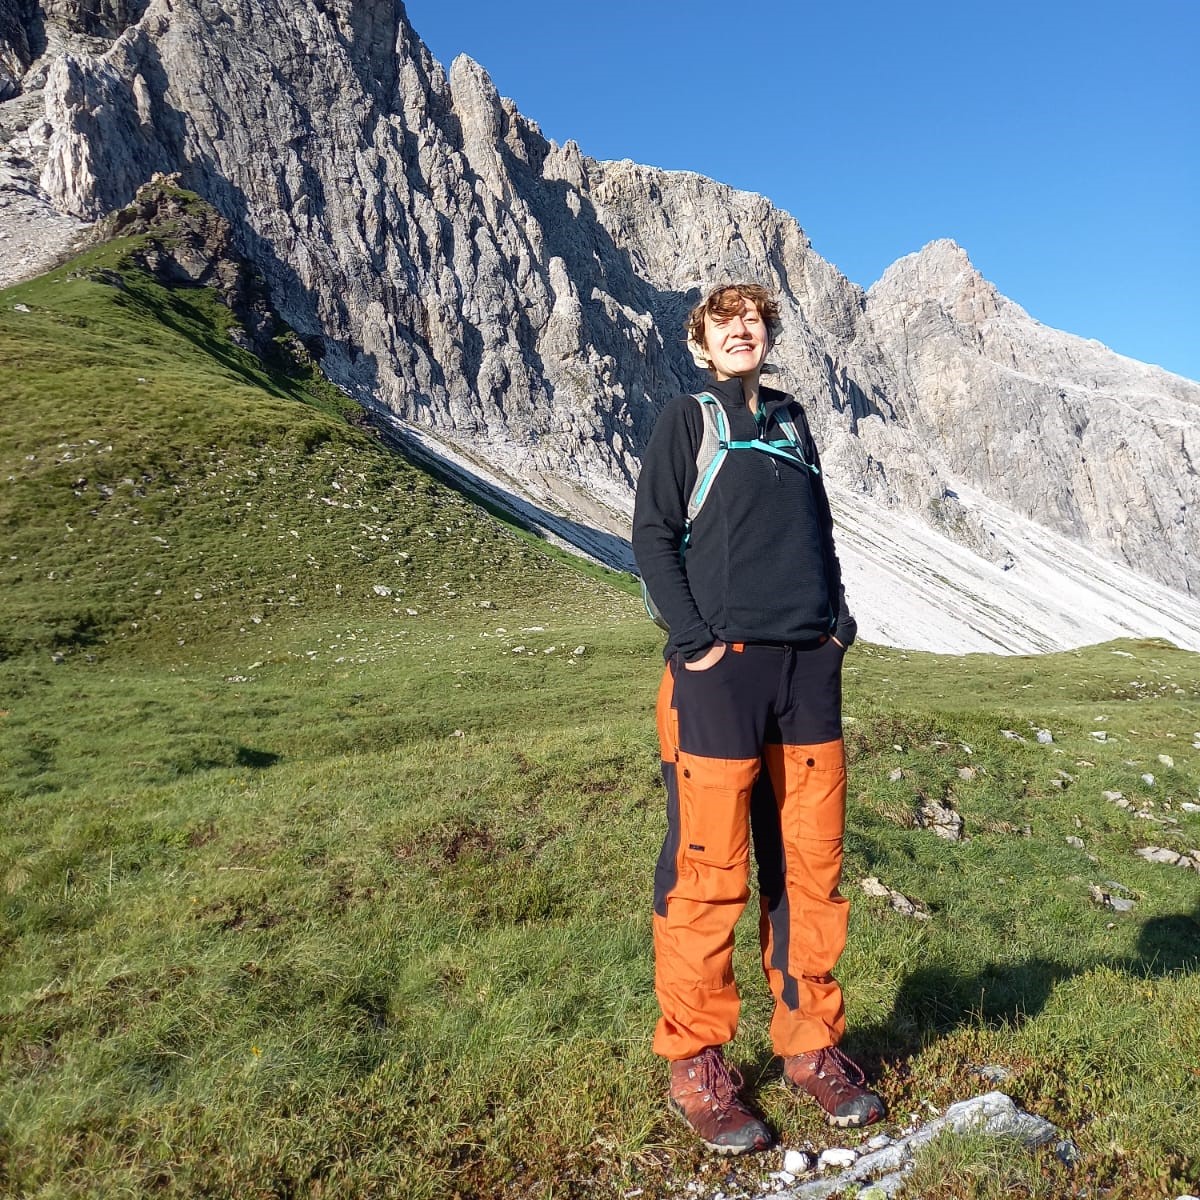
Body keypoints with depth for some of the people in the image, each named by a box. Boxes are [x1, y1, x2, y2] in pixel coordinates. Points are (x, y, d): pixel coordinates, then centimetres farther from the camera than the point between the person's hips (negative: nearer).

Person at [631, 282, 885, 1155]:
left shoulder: (793, 421, 20)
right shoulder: (686, 419, 5)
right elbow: (653, 535, -2)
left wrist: (836, 619, 10)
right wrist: (695, 640, -12)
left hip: (809, 666, 5)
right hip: (720, 670, -5)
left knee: (811, 862, 8)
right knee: (708, 872, -2)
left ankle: (811, 1043, 24)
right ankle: (696, 1063, 12)